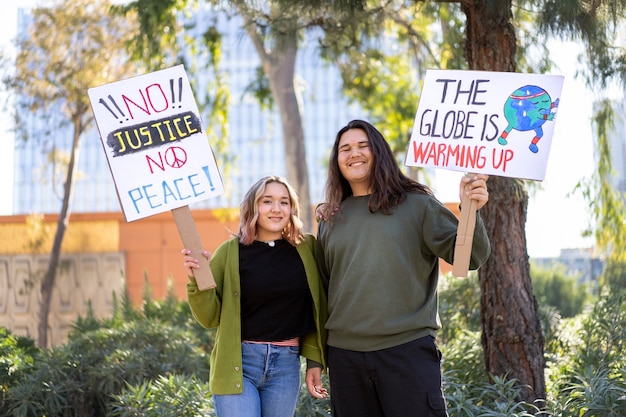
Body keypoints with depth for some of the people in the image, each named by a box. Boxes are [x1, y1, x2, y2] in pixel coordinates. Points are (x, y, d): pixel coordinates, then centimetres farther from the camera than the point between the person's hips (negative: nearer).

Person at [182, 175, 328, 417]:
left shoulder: (305, 248, 4)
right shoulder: (231, 252, -2)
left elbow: (316, 310, 8)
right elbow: (211, 318, -1)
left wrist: (315, 361, 4)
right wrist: (197, 280, -17)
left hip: (286, 364, 2)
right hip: (238, 362, -2)